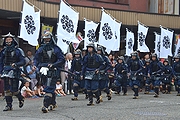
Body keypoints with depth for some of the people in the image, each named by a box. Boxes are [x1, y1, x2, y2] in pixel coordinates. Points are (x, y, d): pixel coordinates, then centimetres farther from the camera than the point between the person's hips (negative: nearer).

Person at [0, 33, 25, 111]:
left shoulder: (17, 51, -1)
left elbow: (23, 62, -3)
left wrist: (16, 64, -20)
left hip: (15, 72, -4)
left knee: (14, 90, -7)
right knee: (7, 90, 2)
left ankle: (21, 99, 23)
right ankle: (9, 105, 8)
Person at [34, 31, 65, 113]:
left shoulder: (56, 49, -1)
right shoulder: (41, 49, 13)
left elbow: (62, 60, -5)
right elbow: (36, 59, 16)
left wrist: (53, 65, -18)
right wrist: (35, 66, -4)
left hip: (53, 71, -5)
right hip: (43, 71, 5)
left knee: (49, 89, -13)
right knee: (51, 88, 14)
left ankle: (46, 106, -19)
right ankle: (53, 103, 30)